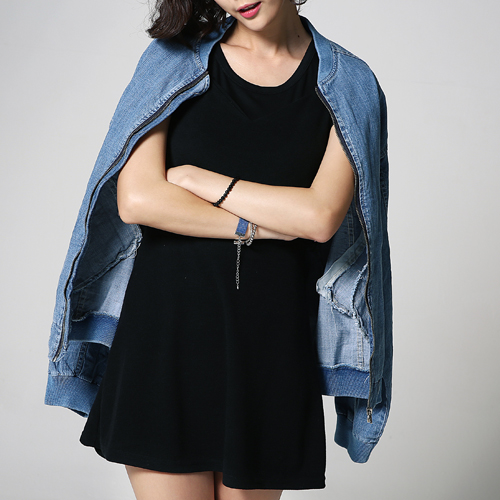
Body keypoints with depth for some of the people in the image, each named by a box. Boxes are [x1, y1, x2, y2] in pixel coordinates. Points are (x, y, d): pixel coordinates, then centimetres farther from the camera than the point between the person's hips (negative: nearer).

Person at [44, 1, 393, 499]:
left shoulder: (347, 85, 4)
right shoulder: (176, 60, 5)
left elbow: (321, 216, -10)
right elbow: (136, 200, -6)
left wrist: (198, 179, -6)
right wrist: (257, 225, -7)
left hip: (272, 341, 0)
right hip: (168, 327, 0)